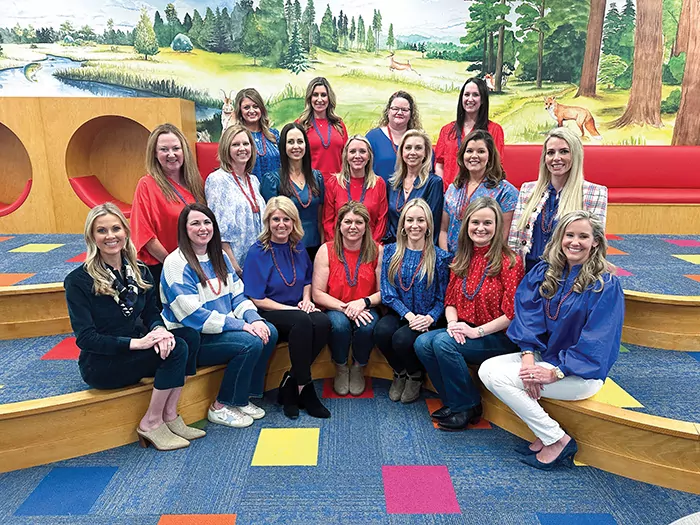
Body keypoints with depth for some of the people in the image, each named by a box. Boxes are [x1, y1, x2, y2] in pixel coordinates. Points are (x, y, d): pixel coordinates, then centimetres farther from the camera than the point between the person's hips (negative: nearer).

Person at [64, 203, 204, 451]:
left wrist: (158, 330, -18)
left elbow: (152, 313, 7)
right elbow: (85, 338, -16)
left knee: (190, 336, -21)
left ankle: (170, 417, -12)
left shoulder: (140, 271, 5)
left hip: (135, 351, 6)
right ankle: (151, 424, -10)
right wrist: (135, 343, -27)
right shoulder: (78, 280, -12)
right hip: (100, 364, -6)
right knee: (175, 349, -26)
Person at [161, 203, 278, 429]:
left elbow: (237, 295, 10)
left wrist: (254, 318, -11)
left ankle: (243, 397, 2)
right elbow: (192, 315, -22)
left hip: (224, 328, 8)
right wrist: (240, 325, -24)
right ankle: (220, 407, -6)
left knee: (269, 333, -12)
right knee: (250, 343, -26)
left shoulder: (219, 257, 11)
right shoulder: (177, 264, -15)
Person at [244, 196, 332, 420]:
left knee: (323, 322, -28)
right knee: (303, 322, -35)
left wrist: (306, 300, 2)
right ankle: (304, 388, -20)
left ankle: (289, 387, -14)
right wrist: (291, 309, -14)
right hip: (268, 315, -5)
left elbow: (307, 280, 24)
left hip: (298, 310, 5)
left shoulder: (298, 248, 9)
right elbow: (256, 300, -9)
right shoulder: (257, 252, -7)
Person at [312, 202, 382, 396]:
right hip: (335, 309, 0)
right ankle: (341, 369, -1)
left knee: (368, 327, -31)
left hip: (365, 309, 1)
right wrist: (344, 307, -20)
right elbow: (318, 294, -7)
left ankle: (358, 369, 1)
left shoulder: (377, 251, -1)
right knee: (339, 324, -33)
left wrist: (364, 302, -21)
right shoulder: (326, 250, -3)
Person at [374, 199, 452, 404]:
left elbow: (443, 298, -2)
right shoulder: (390, 252, 4)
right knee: (382, 331, -30)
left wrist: (429, 318, -21)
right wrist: (408, 314, -17)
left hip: (426, 319, -2)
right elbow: (387, 292, -3)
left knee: (402, 339, -30)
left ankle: (415, 375, 7)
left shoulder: (440, 257, -2)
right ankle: (400, 372, 4)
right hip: (399, 314, 2)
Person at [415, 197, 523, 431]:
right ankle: (453, 401, 0)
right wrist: (453, 324, -10)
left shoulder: (509, 261, -11)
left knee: (443, 342, -28)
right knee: (422, 343, -18)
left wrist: (477, 331, -20)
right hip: (463, 331, 6)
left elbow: (512, 313, -15)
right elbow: (450, 300, 10)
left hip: (499, 337, -6)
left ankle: (468, 406, -7)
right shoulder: (461, 259, 9)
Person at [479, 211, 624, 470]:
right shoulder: (544, 272, 2)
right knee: (487, 369, -14)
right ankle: (549, 434, -2)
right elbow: (528, 315, -2)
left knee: (499, 377, -21)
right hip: (544, 355, 7)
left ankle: (557, 441, -4)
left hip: (582, 372, -7)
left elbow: (596, 342, -16)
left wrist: (555, 373, -21)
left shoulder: (606, 284, -13)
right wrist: (528, 356, -18)